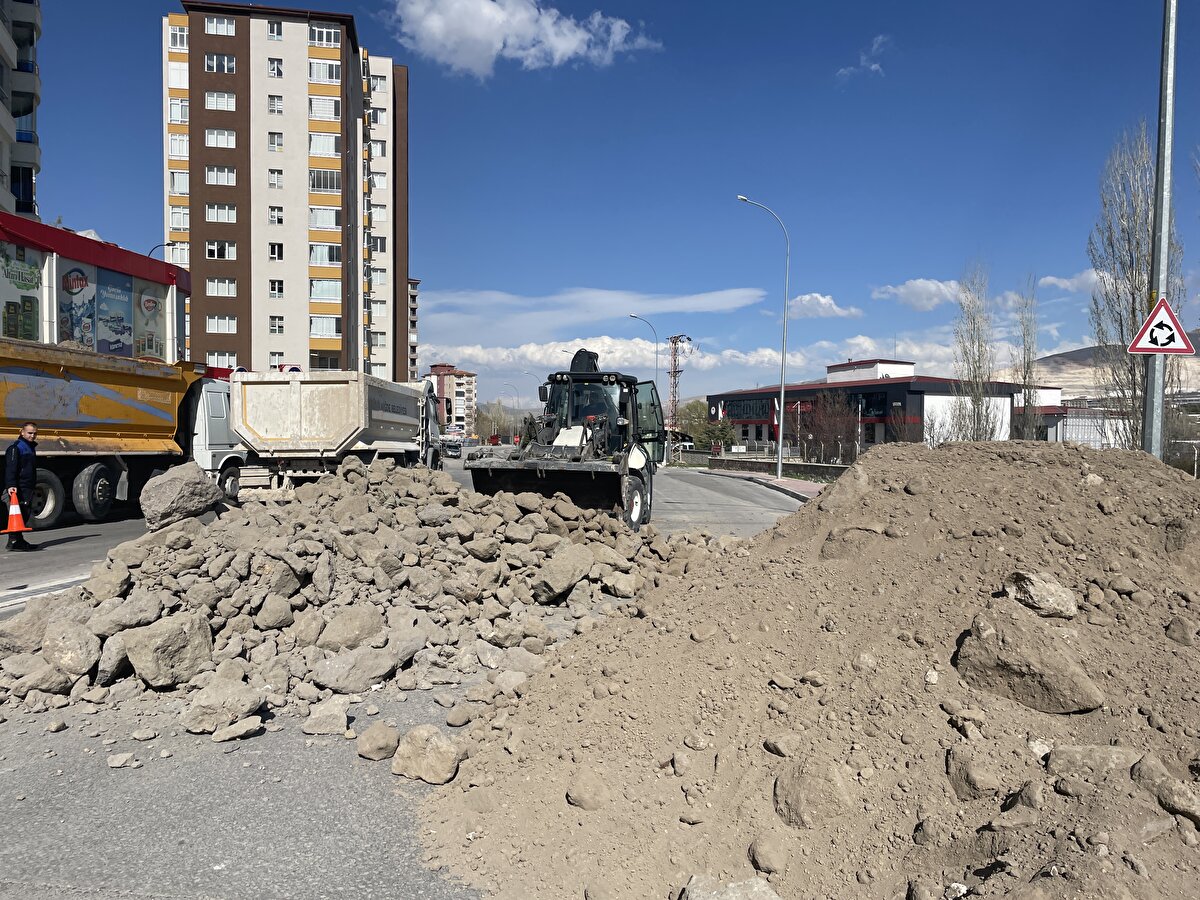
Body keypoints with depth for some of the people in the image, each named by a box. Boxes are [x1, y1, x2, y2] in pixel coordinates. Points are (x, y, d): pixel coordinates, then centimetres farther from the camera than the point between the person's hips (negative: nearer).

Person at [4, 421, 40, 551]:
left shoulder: (31, 447, 20)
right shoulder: (16, 448, -10)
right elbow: (10, 469, -19)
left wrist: (33, 485, 30)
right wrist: (10, 485, -29)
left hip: (28, 488, 9)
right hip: (17, 489, -9)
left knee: (25, 515, 12)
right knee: (16, 515, -10)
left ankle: (18, 541, 19)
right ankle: (14, 541, -8)